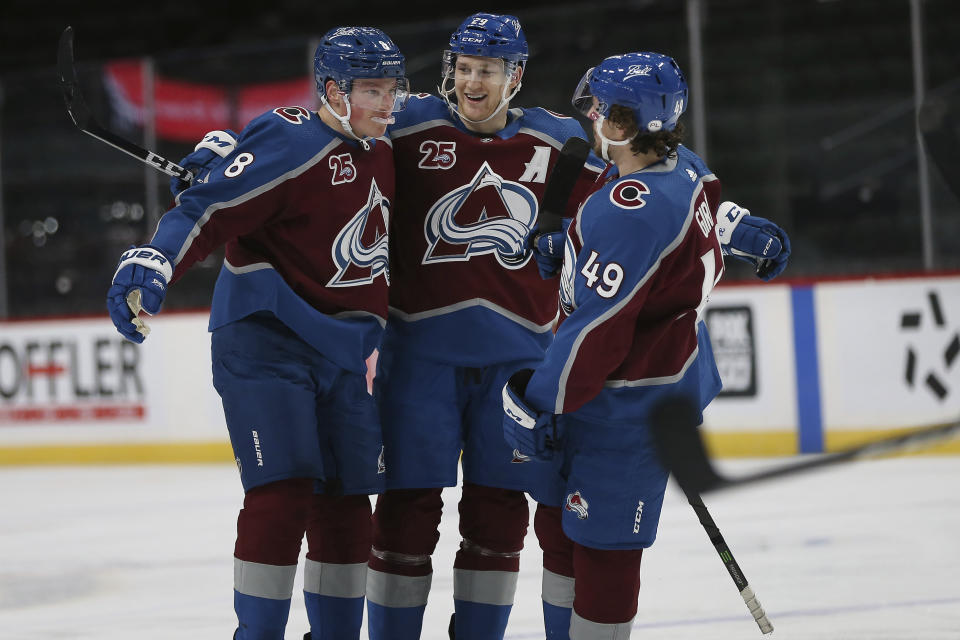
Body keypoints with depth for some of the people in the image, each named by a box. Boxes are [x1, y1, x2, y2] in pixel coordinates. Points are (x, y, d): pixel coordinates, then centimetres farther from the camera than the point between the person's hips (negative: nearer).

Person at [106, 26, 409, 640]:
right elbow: (210, 207, -24)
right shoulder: (290, 142, -15)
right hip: (265, 337, -7)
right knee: (283, 493, -15)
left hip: (342, 352, 8)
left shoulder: (382, 153, 11)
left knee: (346, 506, 7)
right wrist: (151, 267, -37)